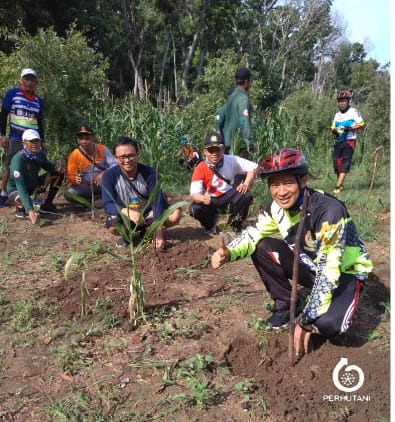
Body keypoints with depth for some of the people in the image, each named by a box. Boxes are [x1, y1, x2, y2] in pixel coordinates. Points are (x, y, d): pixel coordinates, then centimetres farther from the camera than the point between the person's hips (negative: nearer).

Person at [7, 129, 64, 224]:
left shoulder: (40, 154, -10)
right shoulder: (18, 159, -32)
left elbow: (47, 165, 14)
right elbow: (20, 186, -39)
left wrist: (56, 168, -14)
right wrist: (30, 211, -50)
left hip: (33, 185, 7)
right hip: (16, 190, -7)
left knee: (58, 175, -2)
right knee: (23, 202, -42)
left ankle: (47, 205, 6)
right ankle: (19, 208, -2)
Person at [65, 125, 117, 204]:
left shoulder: (102, 149, -7)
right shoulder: (74, 155, -9)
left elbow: (115, 165, -12)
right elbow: (71, 176, -10)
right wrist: (75, 179, -35)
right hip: (87, 186, 0)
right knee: (69, 194, -28)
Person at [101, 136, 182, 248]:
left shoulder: (149, 173, -20)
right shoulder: (109, 175, -19)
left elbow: (157, 201, -24)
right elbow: (108, 204, -26)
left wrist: (159, 232, -35)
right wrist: (128, 212, -47)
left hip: (147, 213, 1)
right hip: (125, 216, -1)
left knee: (176, 213, -24)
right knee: (113, 225, -36)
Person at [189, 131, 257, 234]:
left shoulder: (232, 161, -13)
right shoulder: (200, 169, -19)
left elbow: (253, 167, -5)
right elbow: (194, 194, -27)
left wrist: (246, 184, -21)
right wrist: (202, 198, -52)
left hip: (228, 196, 2)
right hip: (210, 200, -2)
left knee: (246, 195, -26)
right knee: (195, 209, -31)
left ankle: (235, 226, 0)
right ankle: (210, 225, 6)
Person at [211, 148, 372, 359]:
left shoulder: (329, 210, -33)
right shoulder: (276, 206, -13)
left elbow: (328, 271, -33)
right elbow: (253, 235, -5)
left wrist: (306, 321, -30)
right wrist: (228, 252, -29)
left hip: (344, 271, -6)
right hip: (310, 263, 6)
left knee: (328, 324, -34)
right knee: (262, 248, -15)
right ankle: (289, 305, 3)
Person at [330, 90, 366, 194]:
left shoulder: (354, 112, -1)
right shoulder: (337, 114, 19)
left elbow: (362, 125, -6)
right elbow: (333, 127, 20)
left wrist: (349, 128, -20)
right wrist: (334, 130, -4)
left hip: (349, 141, -6)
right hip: (338, 142, 6)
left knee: (345, 162, -12)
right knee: (336, 162, 1)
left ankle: (338, 186, -17)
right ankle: (341, 184, 14)